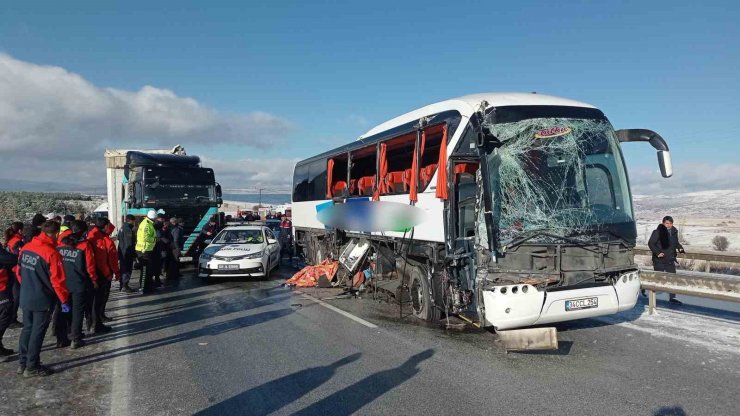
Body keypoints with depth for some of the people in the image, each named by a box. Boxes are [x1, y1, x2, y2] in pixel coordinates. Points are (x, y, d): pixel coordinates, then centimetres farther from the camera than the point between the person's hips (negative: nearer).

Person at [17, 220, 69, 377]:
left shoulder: (26, 248, 0)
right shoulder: (51, 253, -21)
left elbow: (19, 271, 11)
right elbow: (57, 280, -19)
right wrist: (64, 300, -8)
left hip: (25, 298, 7)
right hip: (42, 300, -7)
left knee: (27, 329, 19)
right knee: (38, 332, 4)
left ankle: (22, 363, 28)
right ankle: (32, 367, 13)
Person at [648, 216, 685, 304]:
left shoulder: (674, 232, 8)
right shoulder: (658, 232, -13)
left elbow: (676, 243, 22)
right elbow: (650, 243, -13)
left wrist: (680, 248, 2)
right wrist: (657, 252, -23)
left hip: (670, 260, 7)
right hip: (659, 260, -7)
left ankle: (672, 298, 16)